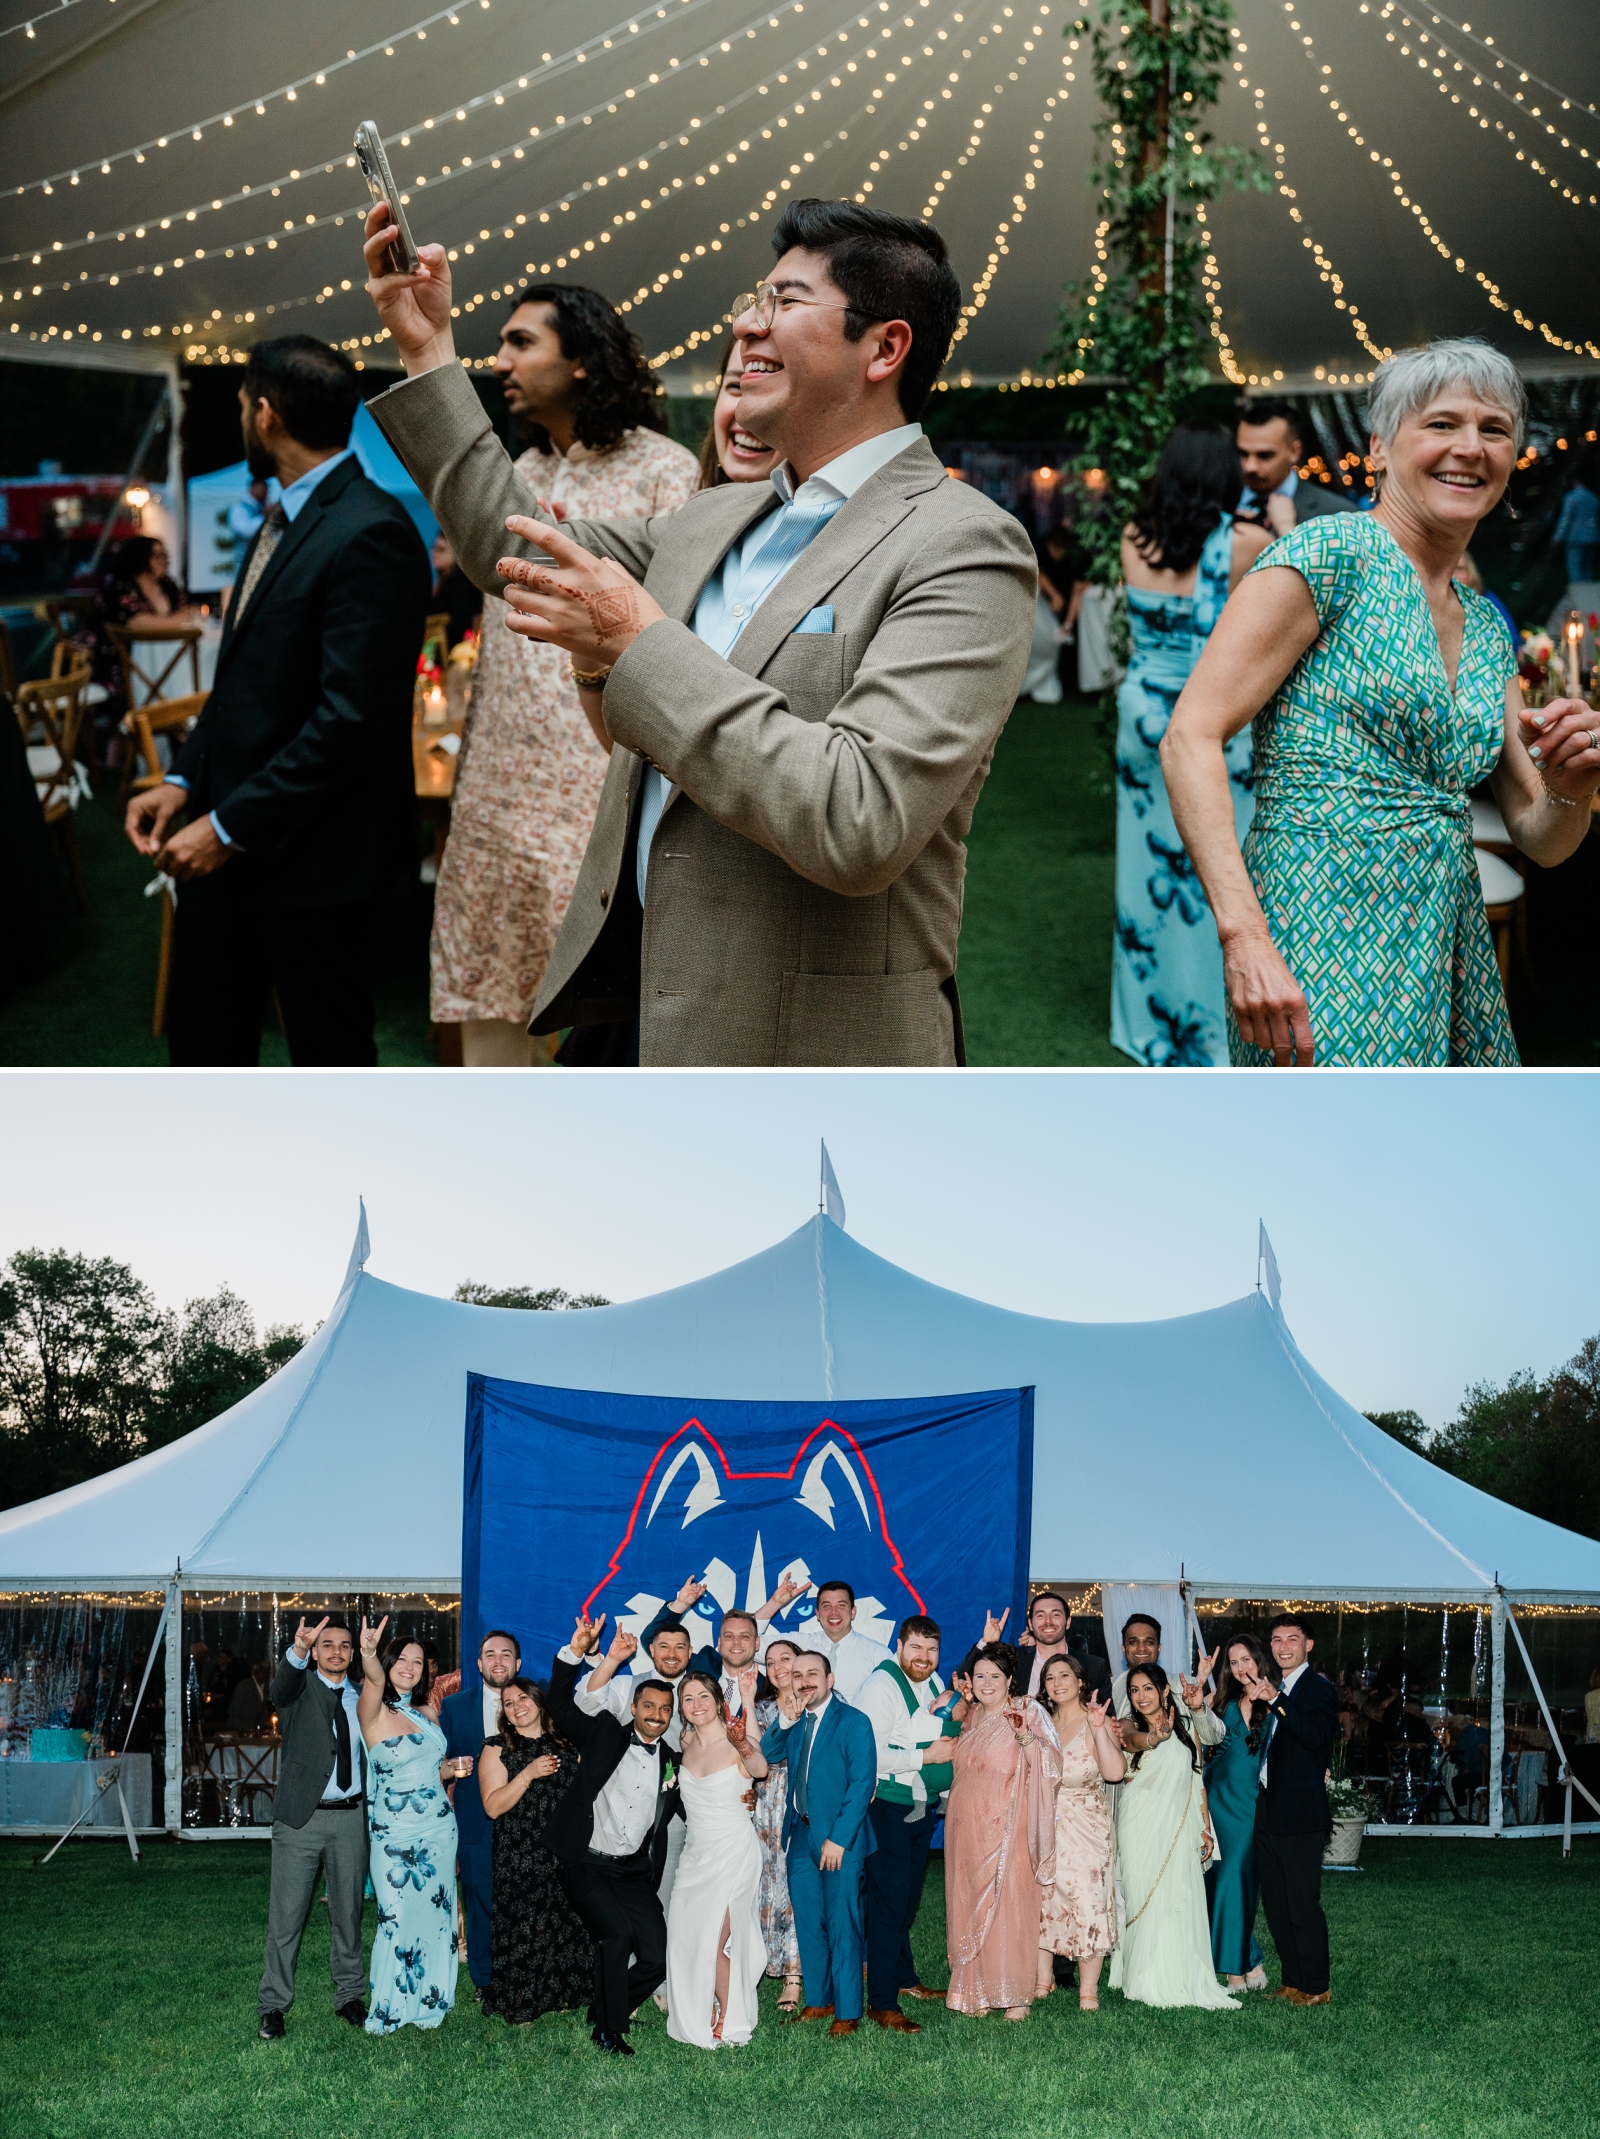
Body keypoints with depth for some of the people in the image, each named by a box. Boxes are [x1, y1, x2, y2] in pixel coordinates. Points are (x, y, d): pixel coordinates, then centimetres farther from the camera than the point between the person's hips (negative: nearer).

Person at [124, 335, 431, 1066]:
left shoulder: (370, 533, -20)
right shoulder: (285, 519, 12)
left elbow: (350, 717, -24)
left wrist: (230, 827, -21)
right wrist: (184, 779, 5)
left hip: (309, 854, -9)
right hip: (226, 840, 9)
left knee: (329, 1052, 6)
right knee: (201, 1033, 18)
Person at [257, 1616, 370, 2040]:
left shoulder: (362, 1698, 12)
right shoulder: (301, 1687, -1)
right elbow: (281, 1686, -27)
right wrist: (298, 1650, -49)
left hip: (351, 1817, 4)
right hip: (301, 1817, -4)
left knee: (348, 1913, 12)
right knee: (286, 1914, -2)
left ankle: (350, 1996, 24)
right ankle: (273, 2006, 4)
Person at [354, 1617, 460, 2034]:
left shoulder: (428, 1713, 10)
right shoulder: (374, 1713, -9)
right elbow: (374, 1681, -33)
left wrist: (453, 1768, 0)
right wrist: (368, 1654, -55)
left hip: (439, 1828, 5)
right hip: (394, 1833, -5)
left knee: (435, 1914, 8)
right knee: (399, 1918, -5)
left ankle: (428, 2003, 19)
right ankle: (389, 2009, 9)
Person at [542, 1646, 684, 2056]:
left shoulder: (673, 1765, 13)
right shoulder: (604, 1736, 4)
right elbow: (560, 1705, 0)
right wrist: (572, 1653, -12)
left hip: (635, 1872, 4)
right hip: (587, 1865, -4)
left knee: (656, 1959, -8)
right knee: (617, 1931, -27)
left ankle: (603, 2009, 20)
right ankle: (609, 2032, -10)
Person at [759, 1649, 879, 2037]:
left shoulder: (853, 1722, -9)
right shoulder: (793, 1721, 12)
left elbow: (862, 1783, -14)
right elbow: (767, 1756, 3)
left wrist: (838, 1838, -18)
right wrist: (782, 1722, -13)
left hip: (839, 1839, -6)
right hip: (801, 1833, 6)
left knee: (842, 1927, -2)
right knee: (808, 1924, 11)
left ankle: (847, 2012, 4)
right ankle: (818, 2001, 23)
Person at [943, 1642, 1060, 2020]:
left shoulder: (1027, 1712, -4)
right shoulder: (971, 1716, 15)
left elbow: (1050, 1765, -15)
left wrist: (1025, 1736, -32)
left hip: (1005, 1829, -6)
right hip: (966, 1829, 6)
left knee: (1008, 1908, -7)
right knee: (968, 1909, 5)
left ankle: (1015, 1994, -1)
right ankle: (976, 1992, 10)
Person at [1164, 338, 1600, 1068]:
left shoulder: (1487, 626, 18)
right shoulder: (1330, 552, -4)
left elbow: (1540, 840, 20)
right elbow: (1190, 738, -13)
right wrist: (1244, 936, -24)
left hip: (1450, 946, 8)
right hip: (1329, 932, -8)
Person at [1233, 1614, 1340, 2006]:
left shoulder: (1318, 1689, -8)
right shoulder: (1270, 1689, 17)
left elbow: (1315, 1734, -26)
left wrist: (1274, 1701, -29)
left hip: (1300, 1813, -8)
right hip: (1268, 1811, 8)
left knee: (1303, 1902, -5)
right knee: (1275, 1903, 12)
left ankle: (1315, 1988, 3)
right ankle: (1292, 1981, 21)